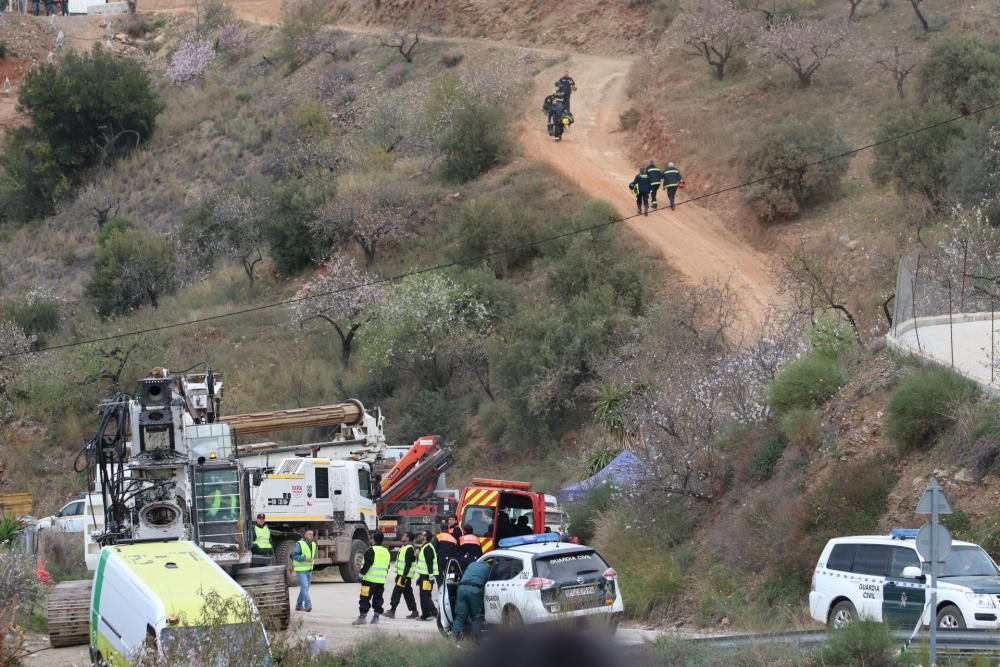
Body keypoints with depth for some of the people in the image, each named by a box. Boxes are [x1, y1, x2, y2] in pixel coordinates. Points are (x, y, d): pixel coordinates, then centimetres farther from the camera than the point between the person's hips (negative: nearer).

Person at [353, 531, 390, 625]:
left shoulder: (371, 551, -11)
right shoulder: (386, 552, 11)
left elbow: (367, 564, -16)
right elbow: (387, 567, 18)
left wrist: (362, 573, -6)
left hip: (370, 579, -7)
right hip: (381, 580, 7)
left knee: (365, 599, -3)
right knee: (378, 599, 12)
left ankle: (362, 617, -5)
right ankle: (376, 617, 11)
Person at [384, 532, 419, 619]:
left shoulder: (409, 549, -16)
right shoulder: (404, 547, 18)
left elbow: (408, 564, -21)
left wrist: (404, 576, -24)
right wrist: (398, 575, 24)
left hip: (405, 575, -11)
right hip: (402, 575, 11)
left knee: (397, 591, -11)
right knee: (407, 593, 12)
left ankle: (392, 611, -11)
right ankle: (414, 611, 14)